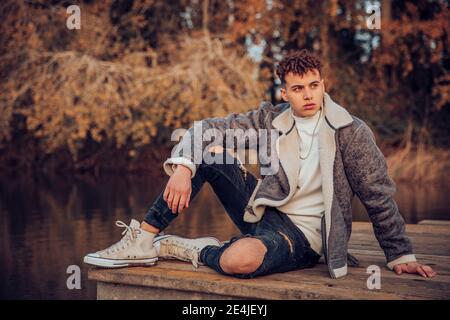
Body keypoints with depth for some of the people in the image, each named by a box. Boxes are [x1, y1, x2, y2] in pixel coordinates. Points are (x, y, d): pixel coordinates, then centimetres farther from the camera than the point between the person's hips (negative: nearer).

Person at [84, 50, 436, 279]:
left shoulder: (352, 133, -10)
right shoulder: (272, 119, -1)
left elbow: (380, 197, -4)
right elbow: (207, 128, -3)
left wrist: (401, 255, 0)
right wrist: (183, 168, -21)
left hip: (303, 235, -4)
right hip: (265, 211, 5)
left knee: (239, 260, -39)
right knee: (207, 150, -12)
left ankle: (189, 249, -4)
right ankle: (144, 241, -11)